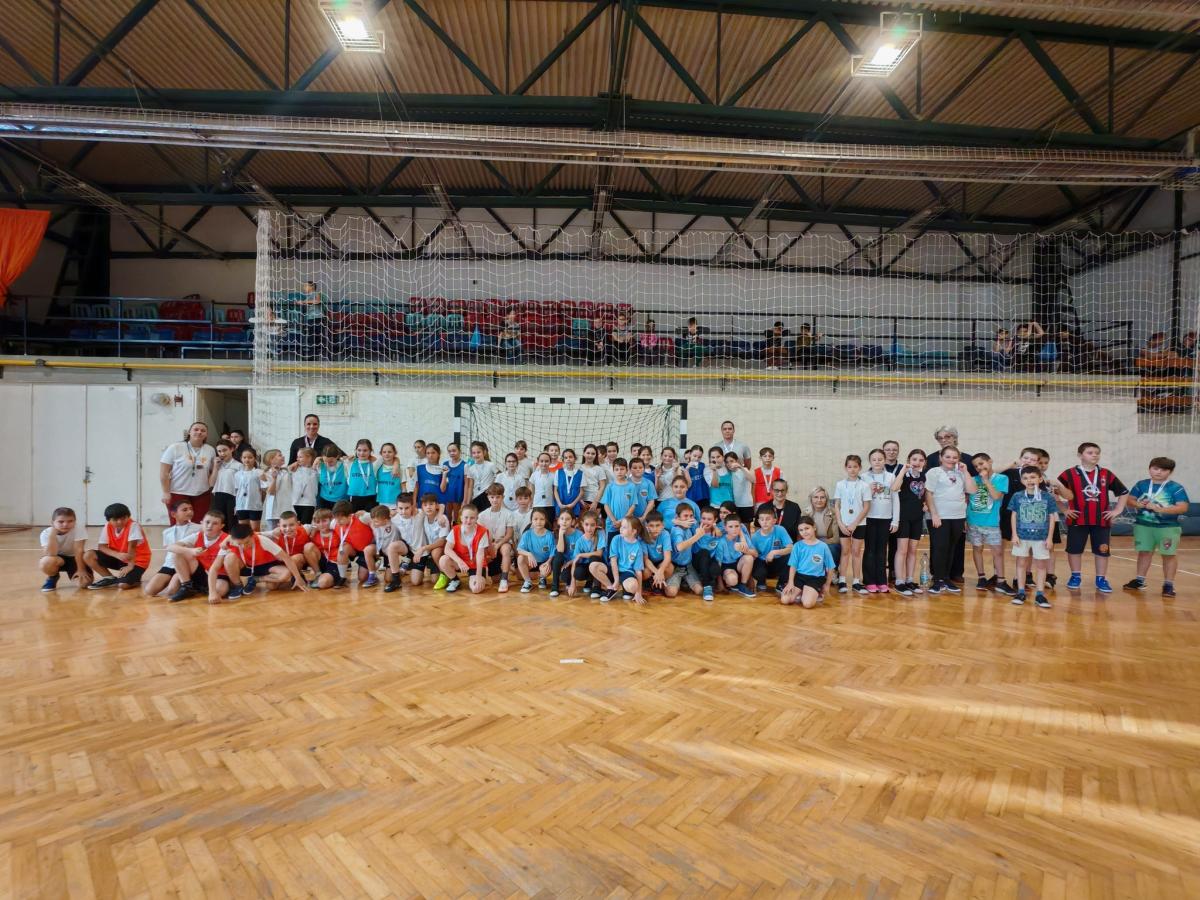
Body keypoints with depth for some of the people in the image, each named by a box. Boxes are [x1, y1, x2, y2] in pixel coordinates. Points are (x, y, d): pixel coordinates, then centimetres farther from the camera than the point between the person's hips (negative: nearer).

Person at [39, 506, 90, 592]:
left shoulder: (79, 527, -24)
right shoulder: (46, 533, -20)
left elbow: (79, 550, -23)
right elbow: (51, 555, -34)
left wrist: (81, 570, -23)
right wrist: (52, 533, -36)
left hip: (76, 558, 0)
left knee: (84, 582, -23)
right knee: (47, 562, -35)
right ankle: (52, 578, 2)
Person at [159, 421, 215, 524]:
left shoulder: (210, 450, 8)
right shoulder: (175, 448, -3)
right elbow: (163, 472, -4)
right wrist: (166, 492, -8)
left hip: (202, 495, 3)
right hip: (177, 494, -3)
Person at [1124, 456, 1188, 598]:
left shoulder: (1176, 488, -9)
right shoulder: (1142, 484, 2)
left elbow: (1183, 507, -16)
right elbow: (1130, 499, 8)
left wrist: (1160, 509, -24)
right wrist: (1137, 504, -14)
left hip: (1168, 527, -3)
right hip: (1143, 525, 3)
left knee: (1168, 555, 3)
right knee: (1144, 552, 12)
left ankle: (1168, 584, 11)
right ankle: (1139, 580, 22)